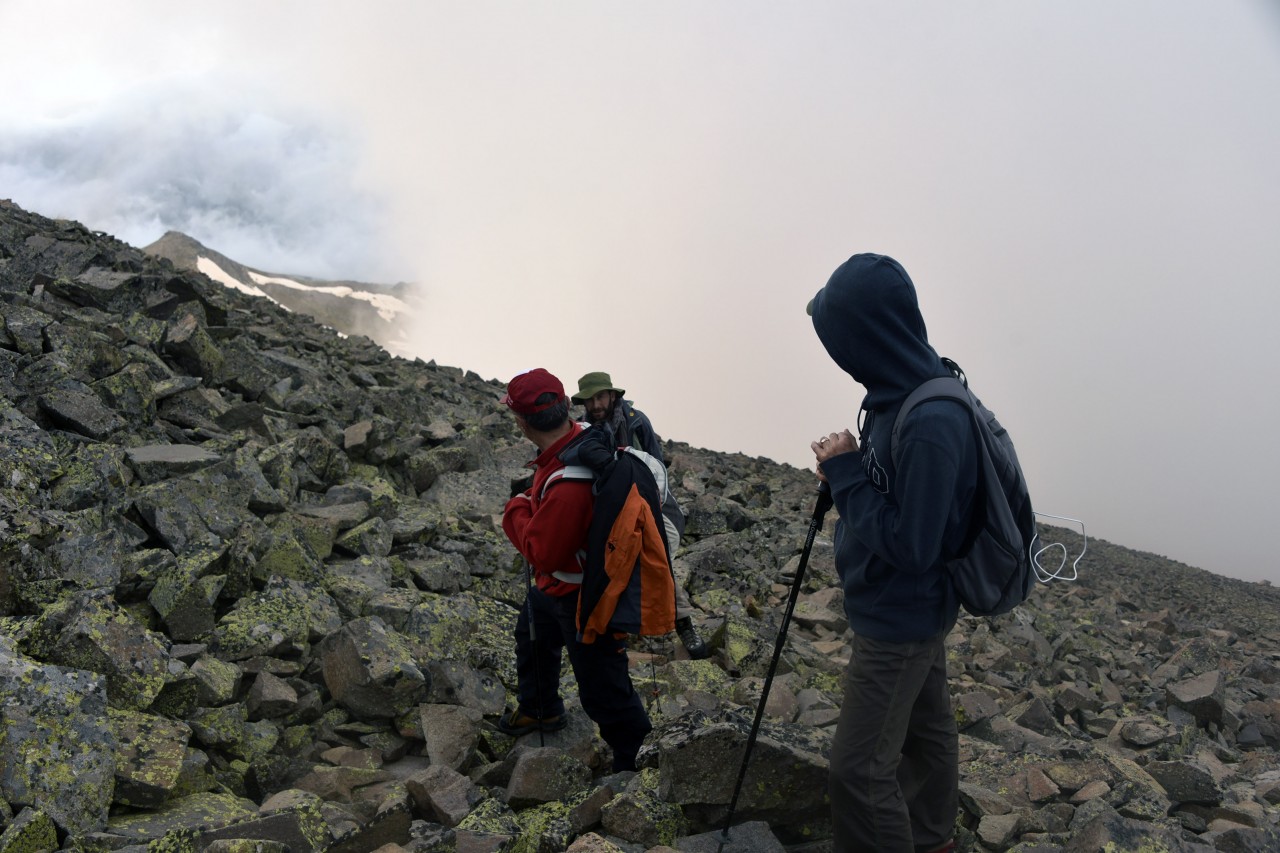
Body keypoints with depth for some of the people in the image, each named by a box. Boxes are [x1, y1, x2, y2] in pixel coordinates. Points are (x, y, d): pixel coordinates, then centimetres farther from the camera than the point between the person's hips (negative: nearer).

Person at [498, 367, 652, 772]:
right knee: (532, 639, 34)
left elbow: (542, 554, -30)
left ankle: (634, 758, 27)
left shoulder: (568, 484, -42)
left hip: (582, 598, -10)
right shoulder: (583, 436, -13)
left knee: (602, 689, 5)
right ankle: (539, 709, 60)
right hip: (552, 585, 10)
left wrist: (517, 510, -18)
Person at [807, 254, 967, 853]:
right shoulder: (902, 395, -2)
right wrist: (847, 470, -3)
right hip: (913, 610, 10)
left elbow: (909, 546, -28)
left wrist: (845, 473, -23)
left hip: (899, 621, -10)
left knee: (859, 771, -3)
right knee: (926, 726, 25)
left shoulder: (930, 425, -31)